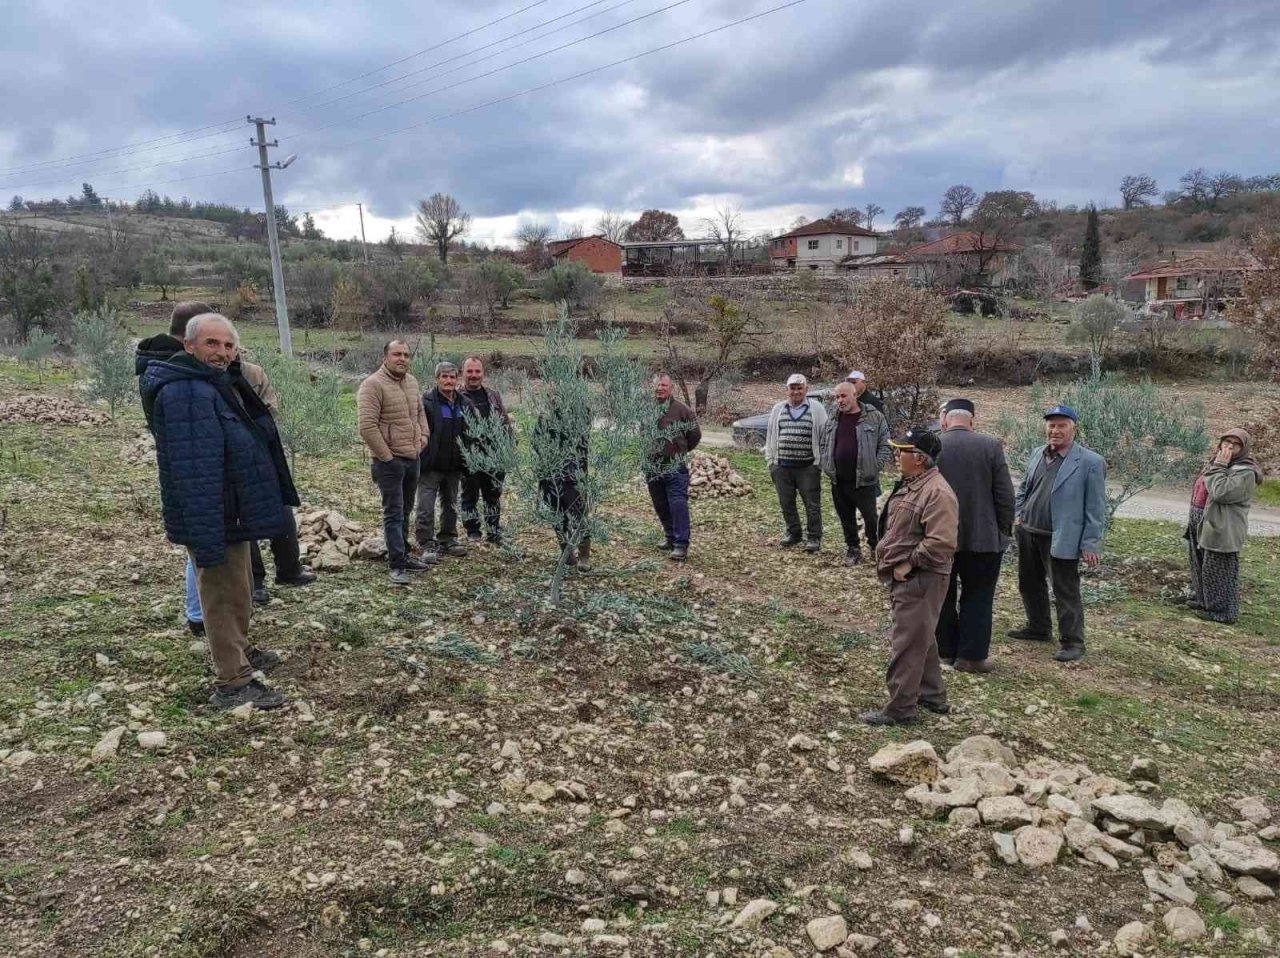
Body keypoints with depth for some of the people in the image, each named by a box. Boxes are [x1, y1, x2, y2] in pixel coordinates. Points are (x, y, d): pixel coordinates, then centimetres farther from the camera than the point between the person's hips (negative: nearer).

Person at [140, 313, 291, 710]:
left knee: (237, 591, 25)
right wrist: (206, 538, -31)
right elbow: (193, 473, -29)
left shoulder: (214, 385, 12)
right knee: (225, 595, 0)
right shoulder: (185, 393, -23)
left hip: (231, 514, 10)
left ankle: (239, 651, 44)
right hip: (213, 519, -10)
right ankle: (233, 683, 12)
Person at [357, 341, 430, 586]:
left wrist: (422, 438, 11)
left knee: (404, 511, 16)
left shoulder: (411, 382, 10)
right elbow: (367, 426, -21)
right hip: (390, 461, -8)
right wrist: (386, 455, -17)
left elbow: (420, 411, 24)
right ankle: (396, 566, -1)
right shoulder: (373, 384, -15)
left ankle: (403, 556, 27)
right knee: (393, 513, -6)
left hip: (412, 457, 8)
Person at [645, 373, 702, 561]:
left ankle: (681, 545, -8)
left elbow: (695, 434, 5)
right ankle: (671, 539, 27)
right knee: (660, 506, 12)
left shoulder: (681, 410, -5)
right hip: (652, 467, 5)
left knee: (678, 504, -11)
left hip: (675, 467, -4)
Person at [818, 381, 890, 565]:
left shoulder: (874, 417, -5)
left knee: (871, 517, 4)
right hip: (839, 481, 4)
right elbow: (823, 444, 19)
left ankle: (876, 548, 23)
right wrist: (826, 465, 6)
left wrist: (875, 467, -12)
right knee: (846, 518, 13)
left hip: (864, 481, -4)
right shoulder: (832, 420, 9)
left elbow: (885, 445, -3)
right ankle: (852, 548, 27)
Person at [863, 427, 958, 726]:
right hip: (904, 578, 11)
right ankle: (932, 696, 35)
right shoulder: (909, 484, 11)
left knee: (907, 644, -3)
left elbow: (942, 543, -30)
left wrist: (909, 563, -21)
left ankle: (900, 709, 7)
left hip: (920, 581, -11)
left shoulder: (937, 492, -22)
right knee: (920, 639, 21)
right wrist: (892, 563, 14)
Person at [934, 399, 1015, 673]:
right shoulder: (991, 446, -8)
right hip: (982, 536, -1)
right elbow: (1005, 494, -7)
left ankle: (946, 650, 22)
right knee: (977, 597, 8)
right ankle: (971, 655, 8)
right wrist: (1004, 530, 5)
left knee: (943, 596, 14)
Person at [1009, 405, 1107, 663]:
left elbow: (1096, 508, -11)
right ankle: (1038, 628, 36)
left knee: (1066, 591, 0)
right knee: (1030, 584, 18)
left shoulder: (1090, 462, -11)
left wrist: (1090, 544, -13)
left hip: (1061, 539, -7)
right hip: (1028, 533, 7)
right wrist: (1018, 513, 8)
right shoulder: (1037, 455, 8)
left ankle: (1073, 641, 14)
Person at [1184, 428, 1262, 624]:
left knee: (1218, 571, -2)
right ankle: (1202, 600, 35)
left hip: (1220, 530, -10)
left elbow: (1221, 492, -29)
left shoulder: (1245, 472, -16)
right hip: (1202, 525, 10)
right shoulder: (1218, 463, 13)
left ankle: (1221, 611, 7)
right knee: (1200, 567, 21)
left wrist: (1219, 467, -21)